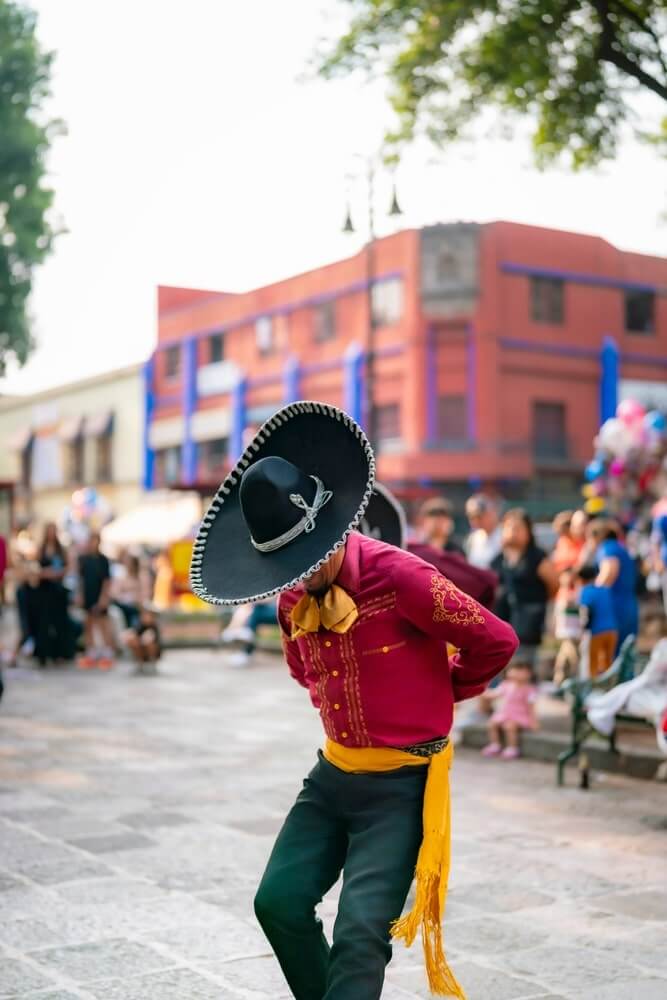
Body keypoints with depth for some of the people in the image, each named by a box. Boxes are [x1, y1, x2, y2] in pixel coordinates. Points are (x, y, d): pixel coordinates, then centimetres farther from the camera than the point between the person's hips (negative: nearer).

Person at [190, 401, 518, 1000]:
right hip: (333, 773, 7)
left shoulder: (398, 576, -21)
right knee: (280, 902, 1)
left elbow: (496, 641, -13)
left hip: (402, 783, -7)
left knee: (361, 932, -11)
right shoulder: (294, 596, 3)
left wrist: (438, 697, 3)